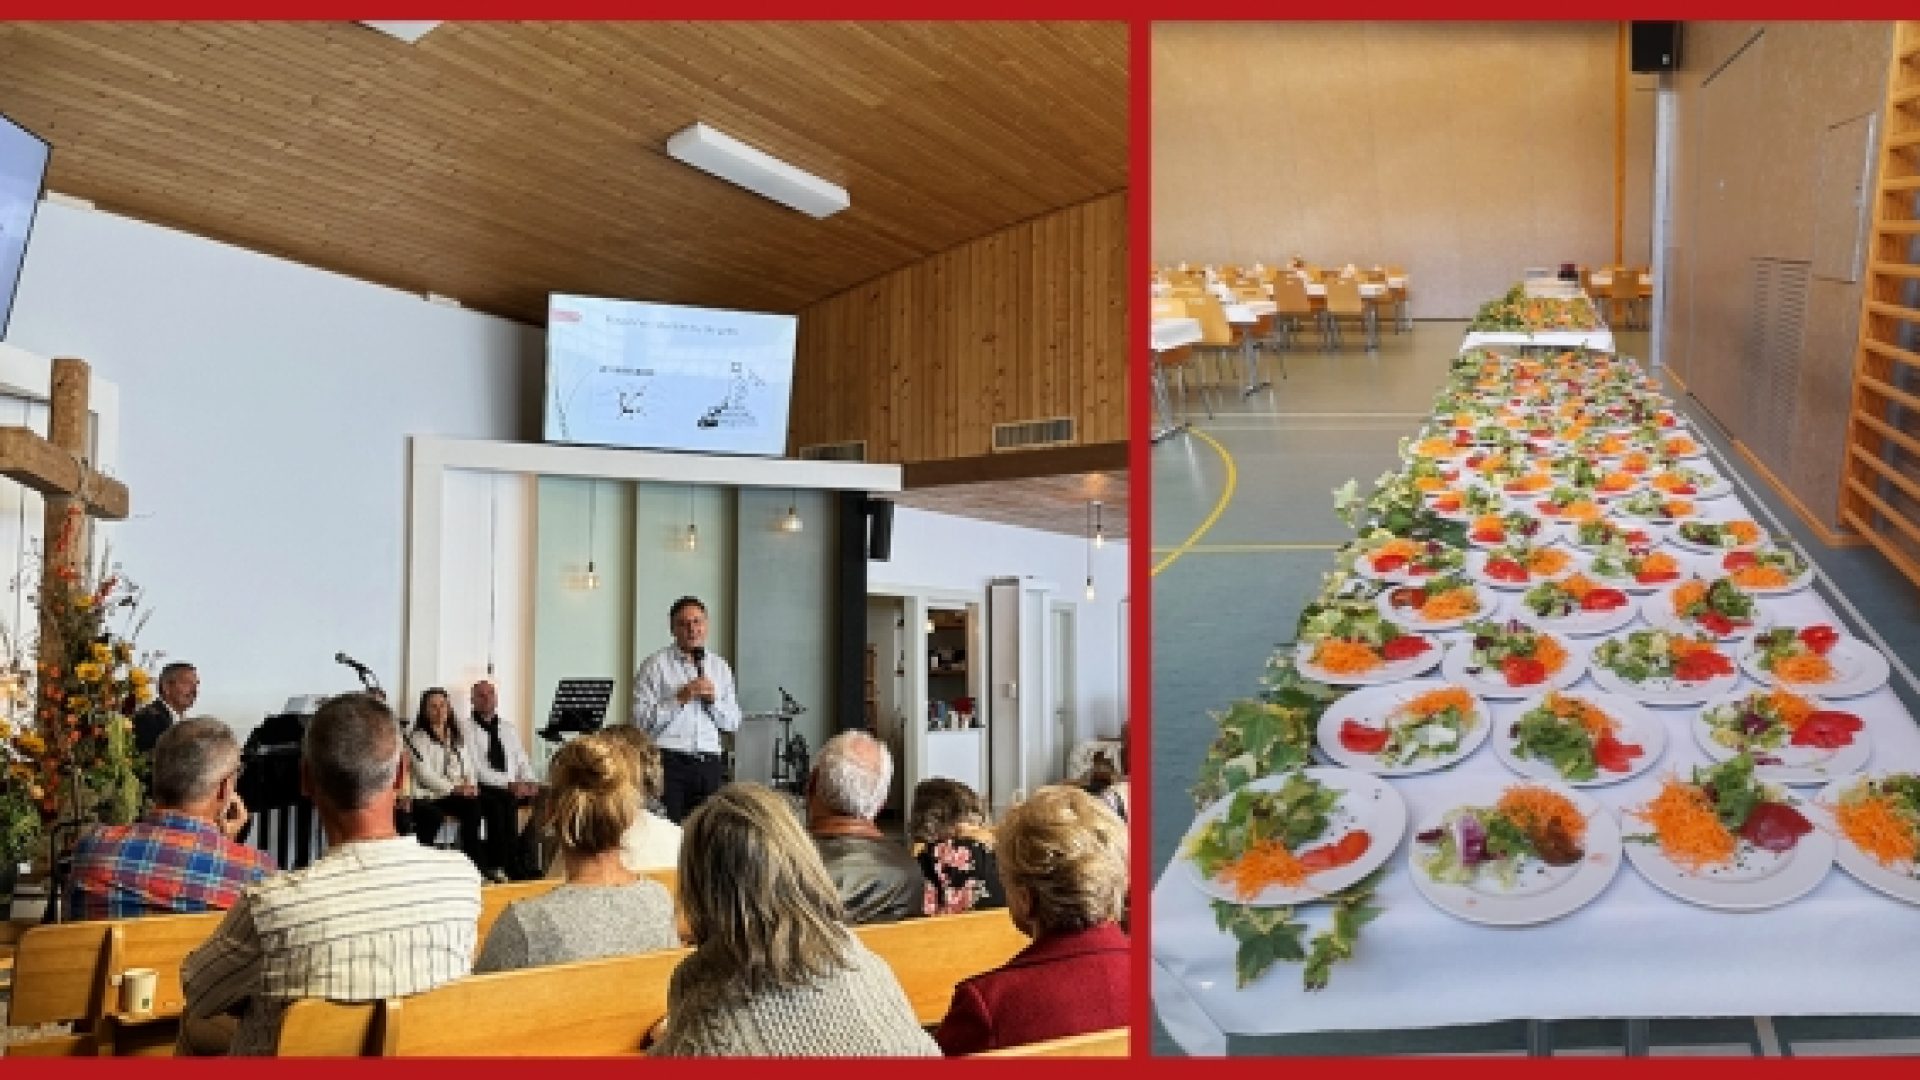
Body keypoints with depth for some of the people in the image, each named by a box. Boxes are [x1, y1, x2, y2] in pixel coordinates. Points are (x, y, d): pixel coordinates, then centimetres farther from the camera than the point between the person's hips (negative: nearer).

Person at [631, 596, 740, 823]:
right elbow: (641, 721, -7)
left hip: (710, 764, 4)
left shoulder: (720, 667, 16)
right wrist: (680, 698, -14)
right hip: (670, 762, -4)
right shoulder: (655, 665, 1)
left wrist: (713, 698, -1)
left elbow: (733, 723, 16)